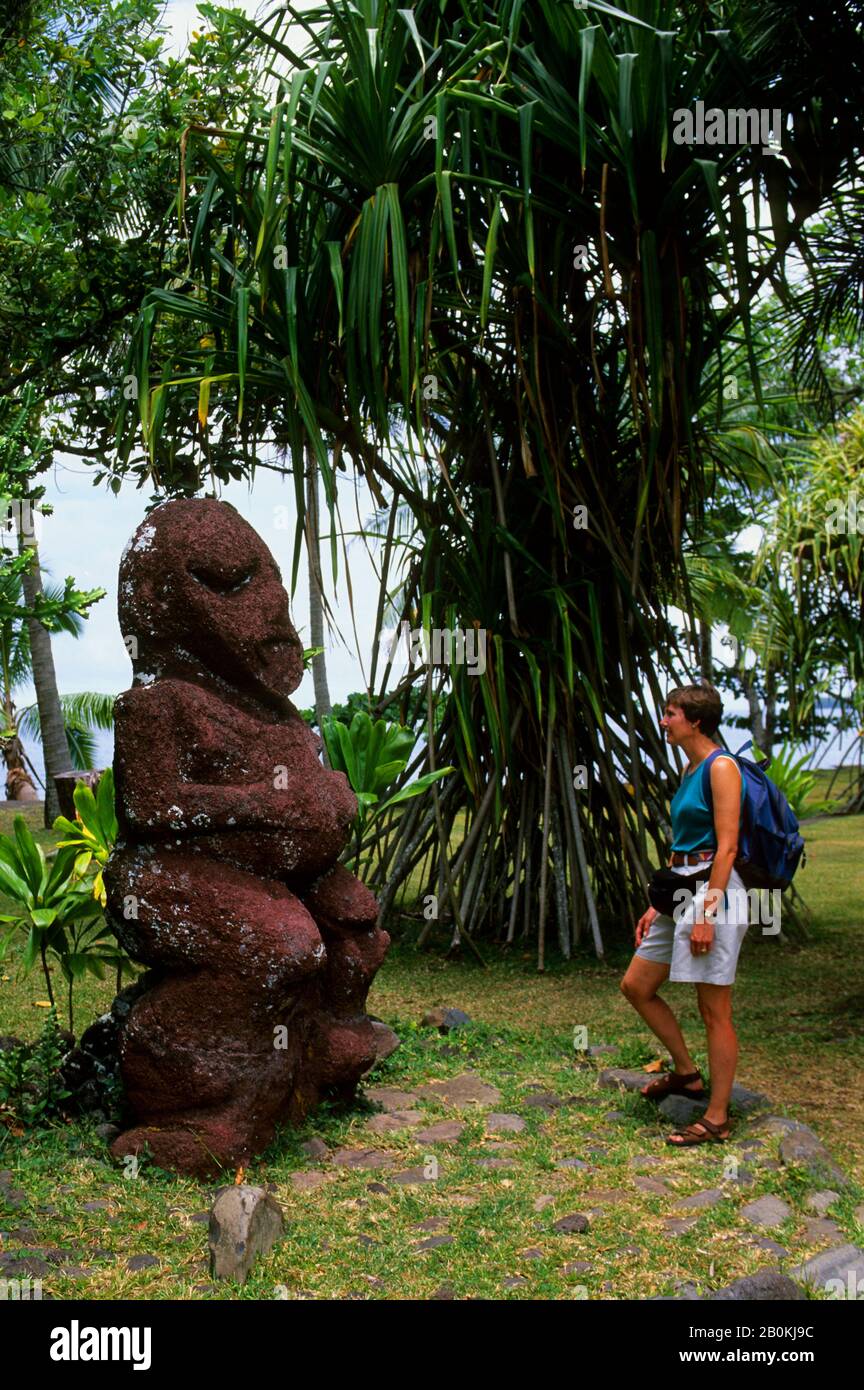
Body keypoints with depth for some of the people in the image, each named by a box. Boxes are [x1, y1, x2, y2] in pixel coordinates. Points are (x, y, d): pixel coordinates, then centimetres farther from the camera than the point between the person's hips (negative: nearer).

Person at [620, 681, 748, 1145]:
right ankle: (686, 1073, 28)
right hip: (681, 891, 10)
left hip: (715, 892, -10)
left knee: (714, 1011, 0)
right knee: (636, 986, 13)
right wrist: (656, 906, 18)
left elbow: (726, 846, -18)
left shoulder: (722, 767, -12)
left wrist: (706, 914, -21)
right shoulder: (689, 770, 15)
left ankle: (717, 1118, 11)